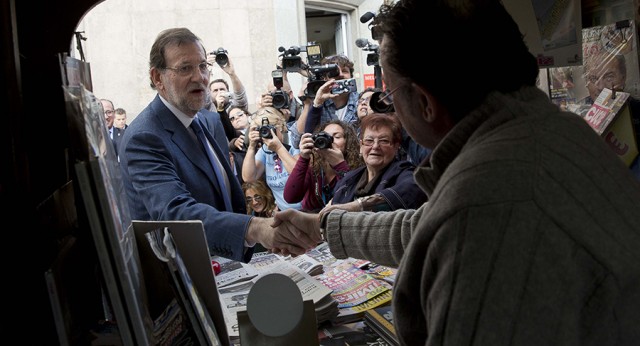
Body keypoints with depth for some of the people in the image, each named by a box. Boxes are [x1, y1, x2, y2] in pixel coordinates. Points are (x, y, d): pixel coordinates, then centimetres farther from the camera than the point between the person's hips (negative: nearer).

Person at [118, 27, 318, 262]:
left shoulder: (211, 121, 9)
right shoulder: (143, 139, -16)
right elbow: (175, 212, -32)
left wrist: (274, 236, 5)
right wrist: (254, 229, -45)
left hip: (229, 265, 7)